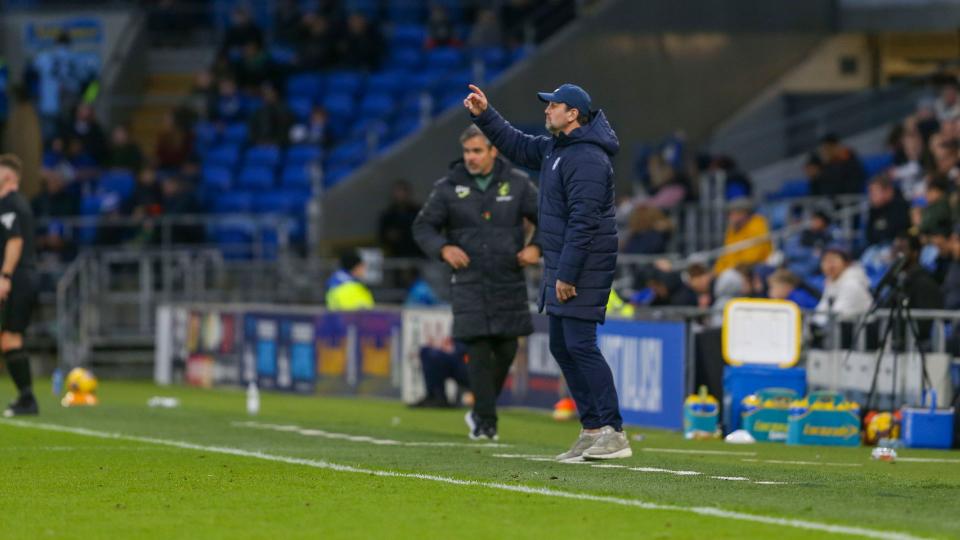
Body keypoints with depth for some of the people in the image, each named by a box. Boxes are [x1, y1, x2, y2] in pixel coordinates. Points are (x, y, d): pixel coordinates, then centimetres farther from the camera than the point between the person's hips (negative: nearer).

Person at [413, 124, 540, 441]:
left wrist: (536, 247, -8)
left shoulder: (517, 183, 3)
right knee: (478, 352, -9)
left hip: (509, 283, 2)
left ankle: (480, 412, 24)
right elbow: (423, 226, 5)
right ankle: (485, 423, -3)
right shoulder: (449, 188, 0)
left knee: (506, 350, 3)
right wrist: (443, 249, -13)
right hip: (469, 283, -1)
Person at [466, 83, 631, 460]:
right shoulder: (555, 148, 13)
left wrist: (567, 274, -24)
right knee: (561, 347, 11)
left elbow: (583, 221, -22)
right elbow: (517, 146, 30)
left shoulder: (586, 159, -18)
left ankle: (613, 433, -15)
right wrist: (484, 116, 20)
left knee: (580, 345, -14)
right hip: (560, 266, 11)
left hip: (584, 268, -11)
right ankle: (592, 431, 15)